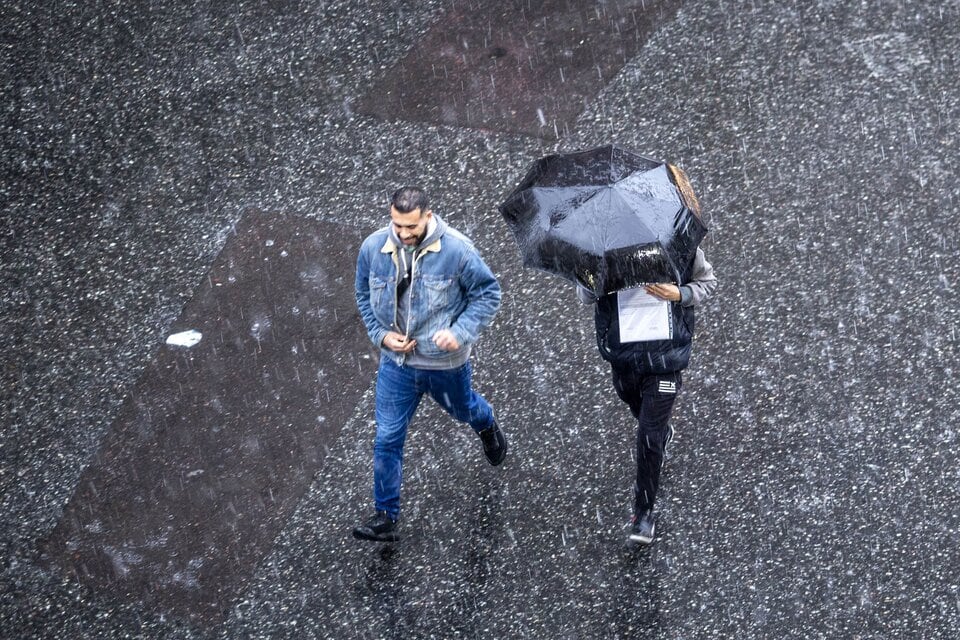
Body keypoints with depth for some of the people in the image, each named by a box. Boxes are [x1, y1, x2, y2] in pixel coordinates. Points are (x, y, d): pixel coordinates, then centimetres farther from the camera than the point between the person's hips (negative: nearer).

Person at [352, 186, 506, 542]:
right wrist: (381, 334, -9)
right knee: (387, 439, 0)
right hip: (396, 363, 2)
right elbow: (364, 295, 5)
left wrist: (461, 331, -24)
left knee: (462, 409, 28)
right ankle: (385, 516, 12)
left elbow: (488, 292, -11)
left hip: (446, 362, -1)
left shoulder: (457, 250, -22)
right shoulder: (373, 248, -12)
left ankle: (487, 427, 66)